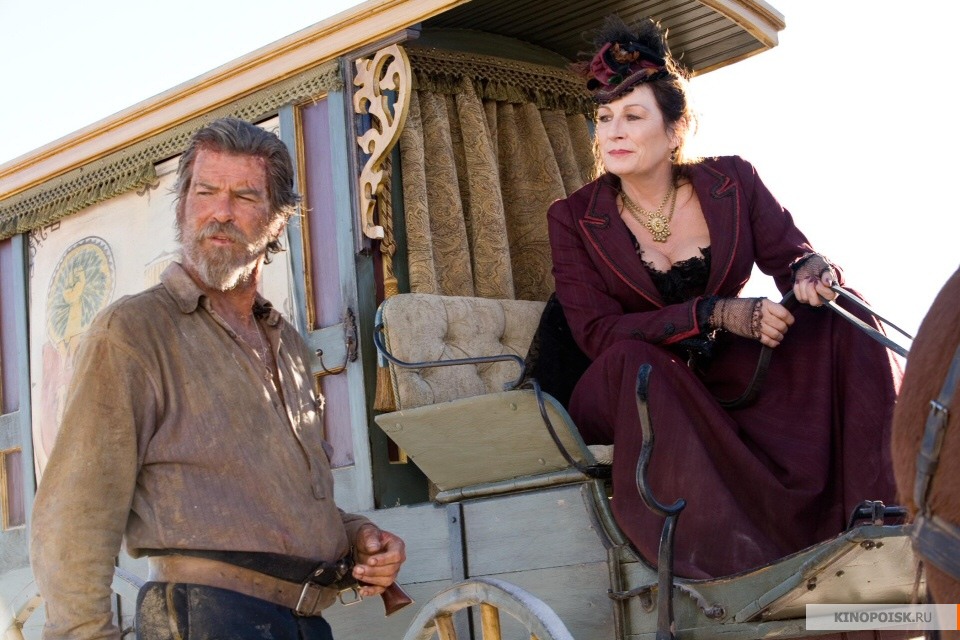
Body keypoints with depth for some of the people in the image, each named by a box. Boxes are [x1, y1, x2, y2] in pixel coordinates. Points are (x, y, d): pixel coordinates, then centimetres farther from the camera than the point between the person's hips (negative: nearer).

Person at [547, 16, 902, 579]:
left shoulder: (733, 183, -2)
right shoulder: (574, 219, -8)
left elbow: (794, 257, -1)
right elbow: (598, 333, -16)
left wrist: (814, 274, -29)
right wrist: (713, 314, -28)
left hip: (725, 374, 3)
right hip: (631, 392, -2)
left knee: (840, 319, -17)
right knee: (633, 362, -37)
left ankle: (879, 507, -23)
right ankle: (739, 565, -40)